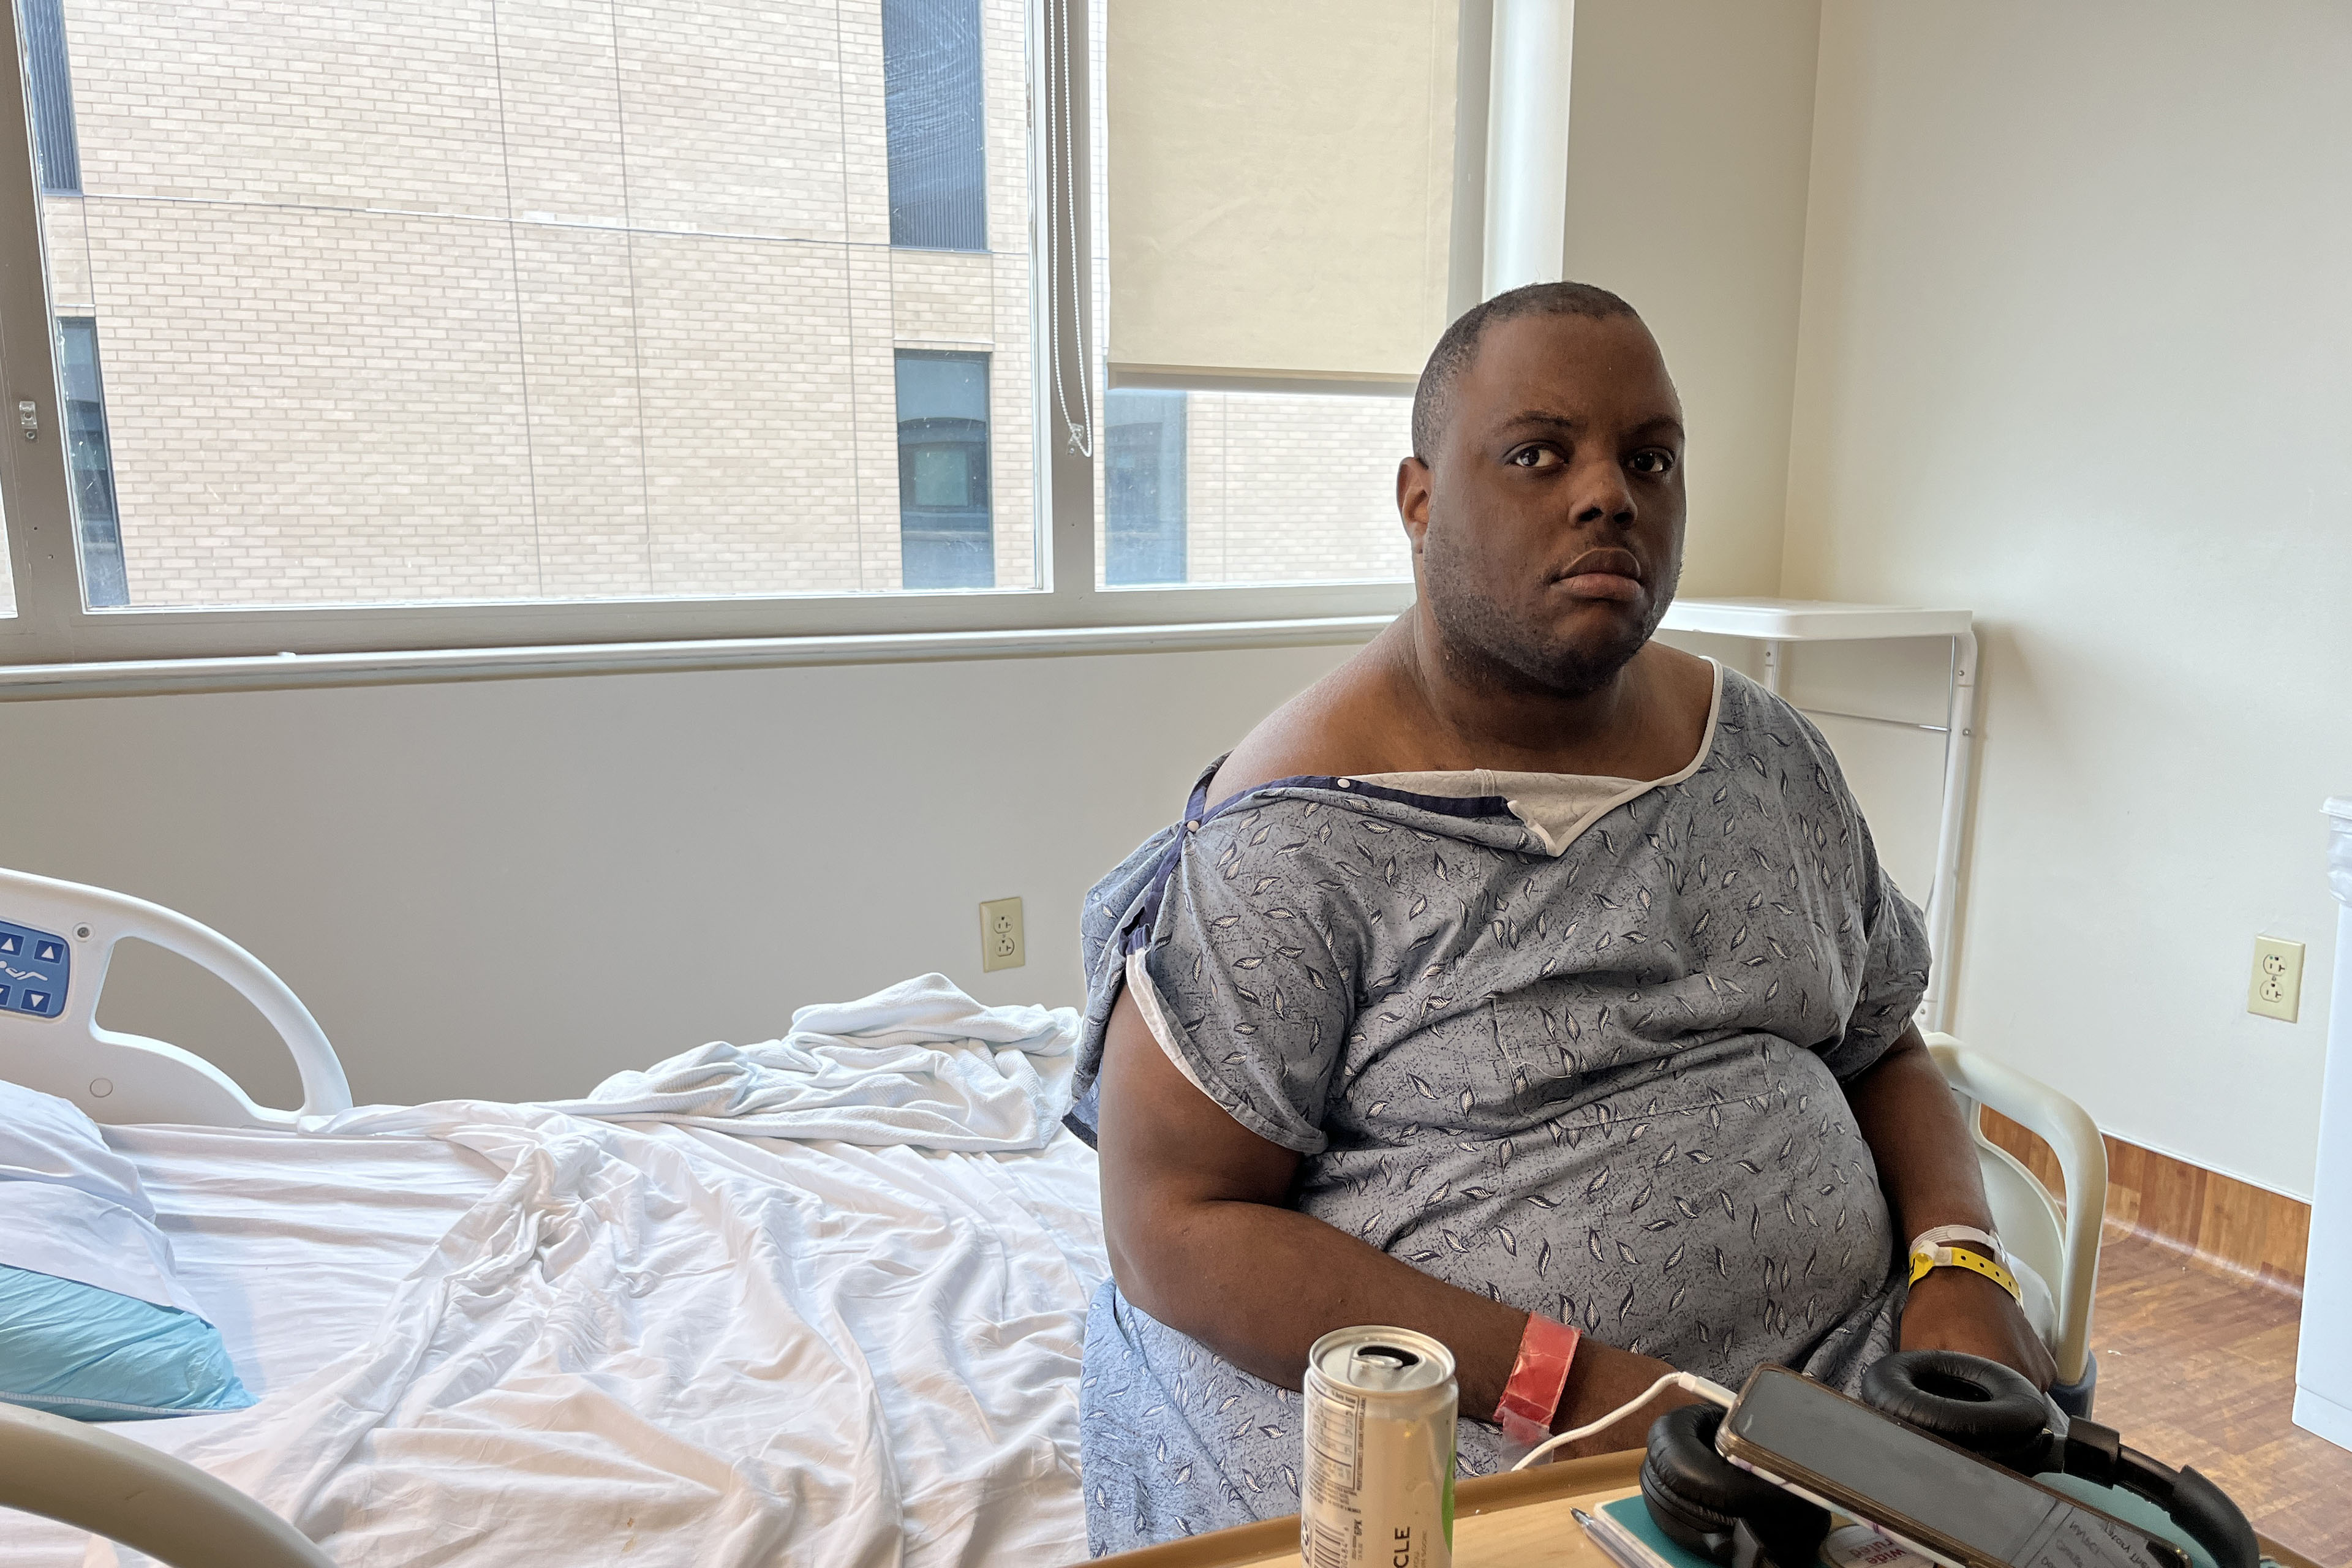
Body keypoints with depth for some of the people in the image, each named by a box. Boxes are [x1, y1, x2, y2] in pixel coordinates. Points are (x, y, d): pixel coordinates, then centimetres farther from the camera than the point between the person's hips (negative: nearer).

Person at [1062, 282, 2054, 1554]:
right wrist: (1585, 1387, -20)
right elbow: (1176, 1230, -15)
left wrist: (1960, 1265, -4)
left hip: (1833, 1366, 6)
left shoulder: (1772, 754, 7)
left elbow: (1883, 1055, 16)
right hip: (1452, 1422, -5)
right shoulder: (1301, 830, -14)